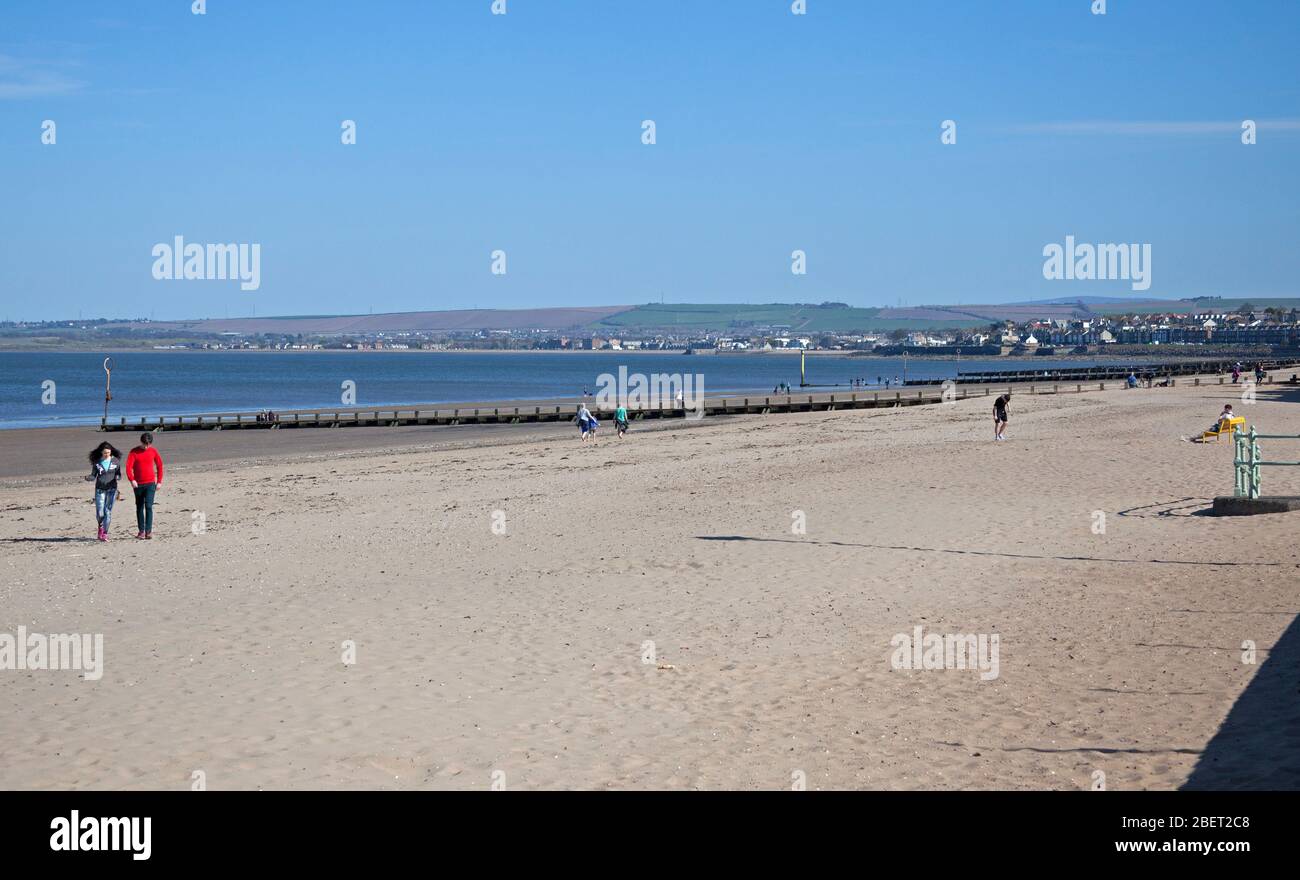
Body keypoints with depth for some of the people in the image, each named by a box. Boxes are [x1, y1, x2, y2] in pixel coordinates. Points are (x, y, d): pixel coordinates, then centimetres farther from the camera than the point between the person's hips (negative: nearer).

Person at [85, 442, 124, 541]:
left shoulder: (115, 461, 1)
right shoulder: (97, 462, 0)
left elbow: (119, 474, 10)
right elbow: (93, 475, 1)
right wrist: (88, 477, -19)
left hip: (111, 489, 0)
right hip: (100, 489, 0)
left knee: (108, 511, -3)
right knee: (99, 513, -5)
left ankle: (104, 533, 5)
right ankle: (100, 527, 24)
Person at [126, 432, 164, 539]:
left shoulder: (153, 451, 2)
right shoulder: (134, 452, -3)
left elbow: (159, 466, 11)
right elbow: (128, 467, -12)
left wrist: (159, 481, 6)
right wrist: (132, 480, -27)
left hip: (150, 483, -1)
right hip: (138, 484, 1)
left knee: (148, 506, -13)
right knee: (139, 508, 9)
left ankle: (148, 531, -15)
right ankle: (141, 531, 18)